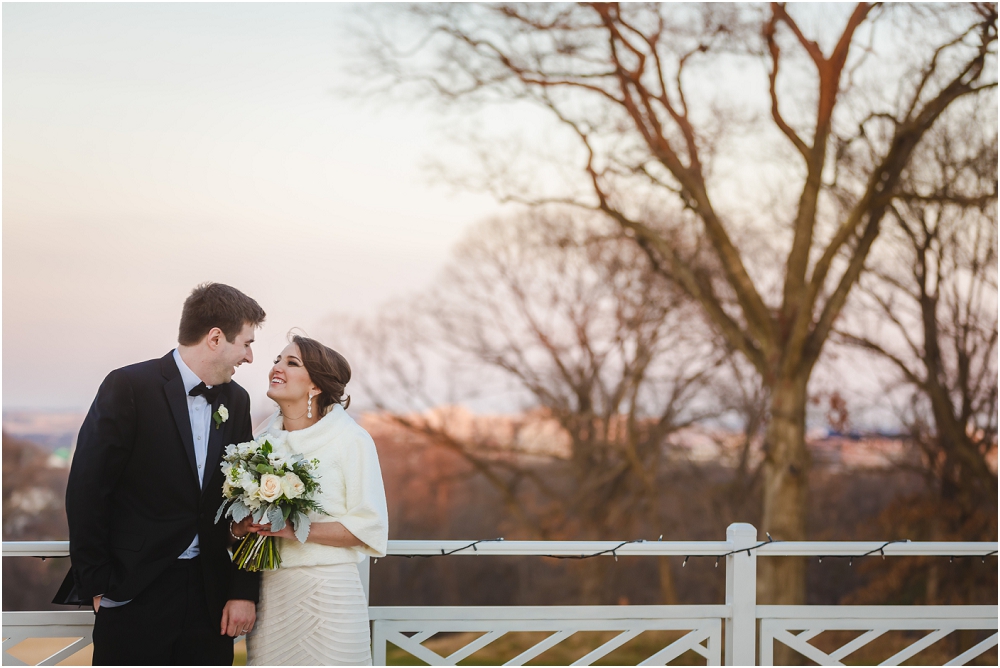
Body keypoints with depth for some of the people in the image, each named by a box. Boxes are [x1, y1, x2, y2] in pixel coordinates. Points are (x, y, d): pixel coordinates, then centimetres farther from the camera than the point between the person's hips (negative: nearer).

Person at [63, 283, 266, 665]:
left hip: (210, 593, 5)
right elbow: (86, 491, -9)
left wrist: (244, 591, 2)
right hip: (136, 591, -5)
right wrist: (97, 585, -8)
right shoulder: (128, 387, -10)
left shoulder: (236, 401, 8)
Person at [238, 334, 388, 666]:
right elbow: (238, 517, 21)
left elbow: (371, 529, -9)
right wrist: (241, 526, -3)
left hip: (328, 595, -4)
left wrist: (297, 529, -18)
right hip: (268, 593, 5)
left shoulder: (351, 439, -5)